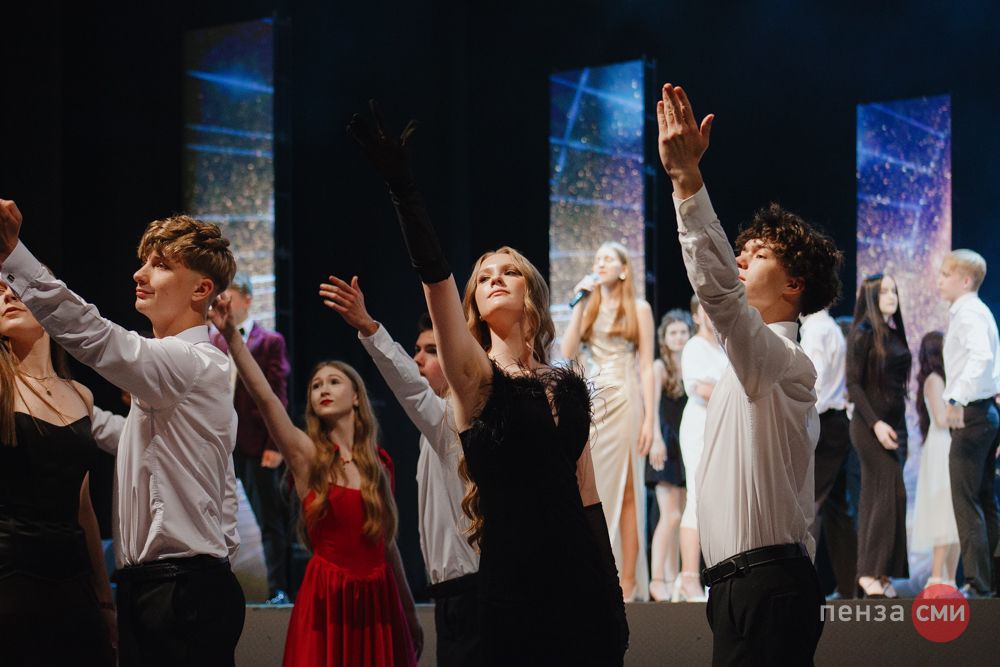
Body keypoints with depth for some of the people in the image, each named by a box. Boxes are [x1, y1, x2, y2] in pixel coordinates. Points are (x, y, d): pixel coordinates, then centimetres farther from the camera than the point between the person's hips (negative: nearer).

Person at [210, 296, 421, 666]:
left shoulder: (380, 462, 9)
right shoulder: (307, 454, -1)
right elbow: (264, 397, -16)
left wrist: (410, 613, 18)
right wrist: (231, 335, -28)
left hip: (378, 599, 3)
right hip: (326, 599, -3)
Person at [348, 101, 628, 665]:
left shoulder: (568, 387, 11)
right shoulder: (476, 379, 0)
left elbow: (587, 493, 13)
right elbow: (436, 276, -13)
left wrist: (614, 600, 10)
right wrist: (402, 186, -24)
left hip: (581, 582, 3)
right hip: (511, 584, -3)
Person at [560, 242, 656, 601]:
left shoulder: (638, 309, 6)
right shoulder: (588, 307, 14)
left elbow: (646, 366, 1)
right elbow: (568, 352, 1)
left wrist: (649, 418, -6)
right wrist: (580, 305, -2)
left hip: (624, 403, -3)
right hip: (589, 404, 3)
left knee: (625, 491, -2)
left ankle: (628, 582, -3)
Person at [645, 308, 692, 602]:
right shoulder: (660, 367, -5)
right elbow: (652, 404, -17)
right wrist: (657, 439, -31)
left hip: (688, 444, 6)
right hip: (667, 445, -6)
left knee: (678, 517, 7)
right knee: (670, 515, -14)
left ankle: (673, 580, 11)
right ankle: (657, 580, -16)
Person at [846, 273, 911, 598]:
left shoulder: (894, 333, 13)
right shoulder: (864, 333, -8)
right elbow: (853, 384, -12)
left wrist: (902, 429, 16)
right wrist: (876, 423, -19)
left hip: (894, 424, 7)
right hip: (871, 425, -7)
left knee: (876, 498, 6)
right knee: (891, 494, -12)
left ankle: (872, 573, 7)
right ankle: (872, 571, -9)